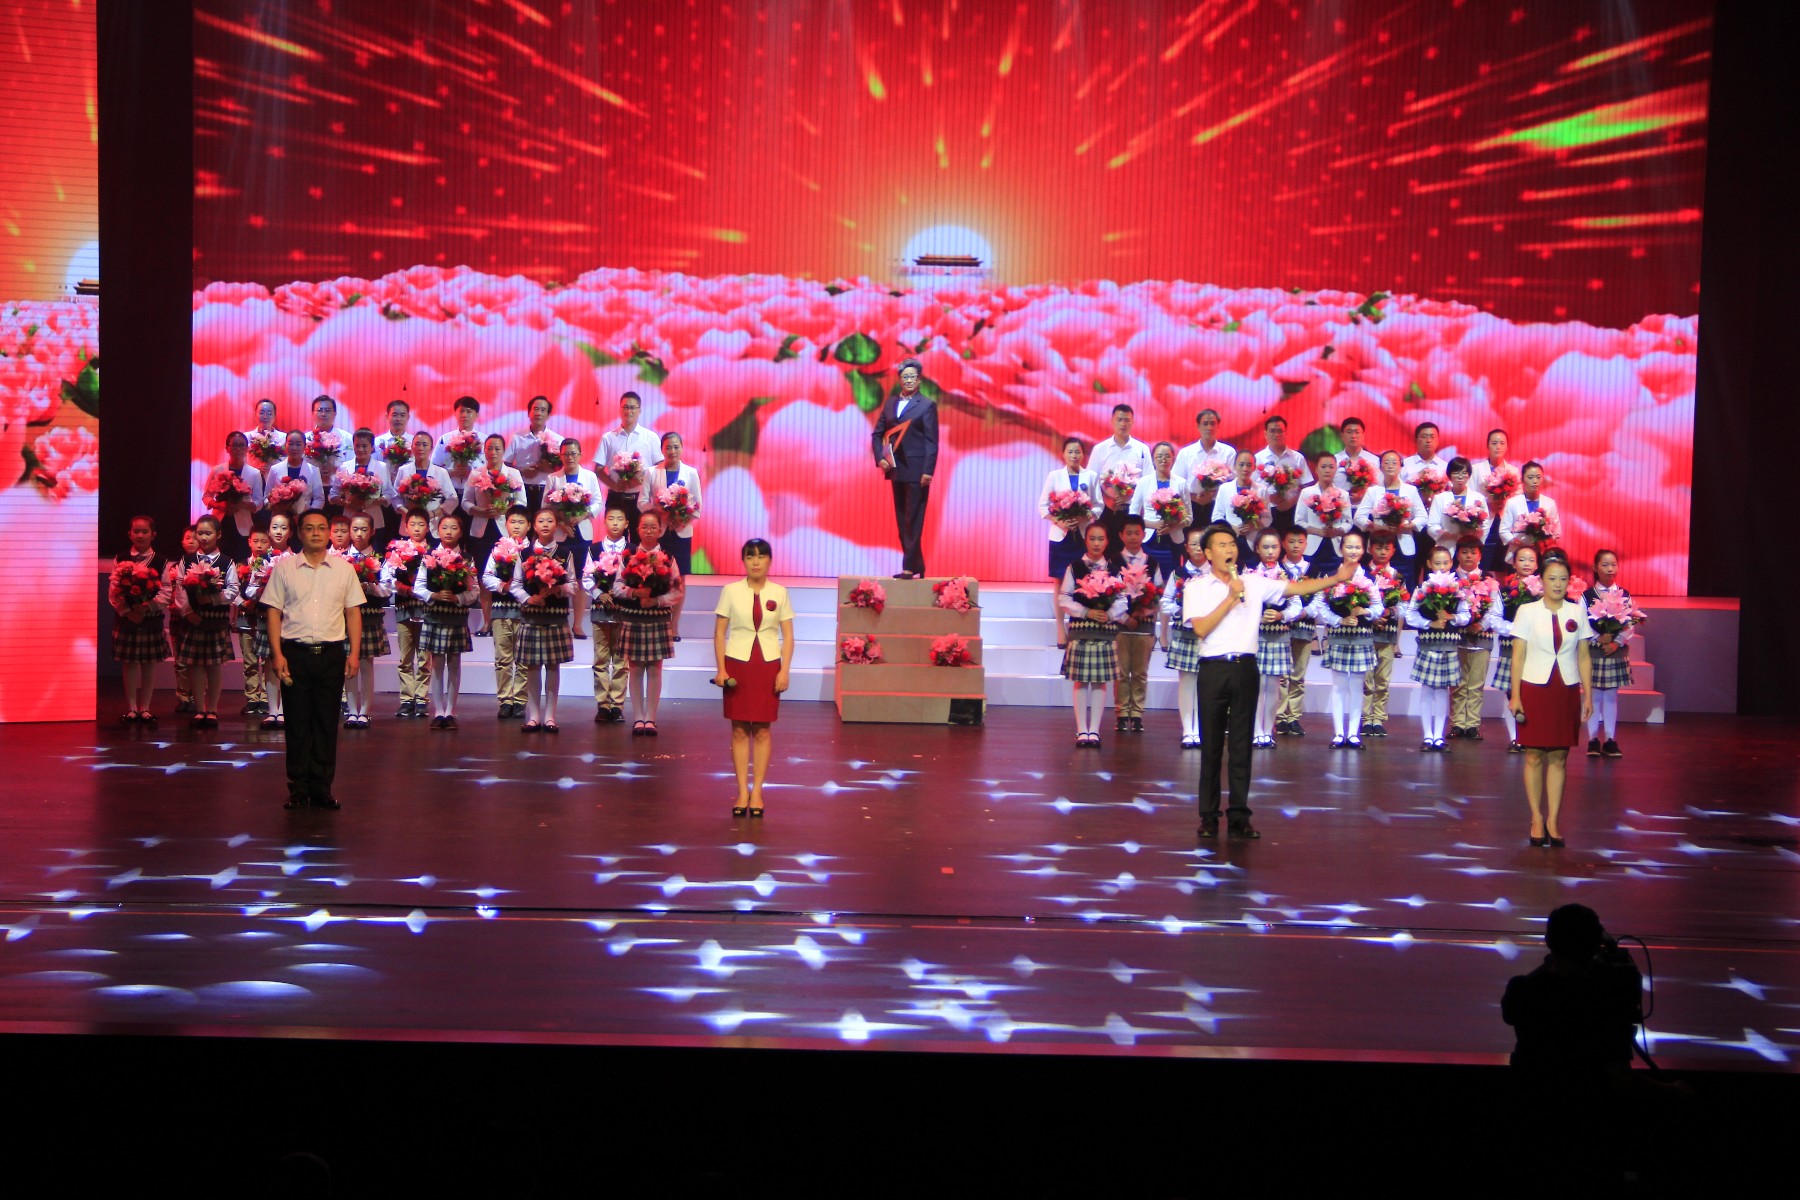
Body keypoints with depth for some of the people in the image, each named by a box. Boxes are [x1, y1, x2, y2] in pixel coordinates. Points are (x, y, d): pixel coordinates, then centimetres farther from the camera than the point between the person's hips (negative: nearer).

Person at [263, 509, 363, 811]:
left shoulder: (343, 569, 9)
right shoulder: (284, 568, 4)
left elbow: (353, 612, 10)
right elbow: (274, 612, 2)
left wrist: (354, 652, 0)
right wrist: (278, 654, -6)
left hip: (331, 653, 1)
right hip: (295, 652, -1)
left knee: (327, 723, 3)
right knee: (297, 723, 2)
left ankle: (322, 788, 11)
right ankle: (298, 789, 9)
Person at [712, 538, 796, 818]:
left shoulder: (779, 593, 3)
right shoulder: (730, 591, 0)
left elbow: (788, 635, 4)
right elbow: (719, 632, 2)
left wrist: (784, 670, -5)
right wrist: (720, 669, -6)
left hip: (768, 665, 0)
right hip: (737, 663, 0)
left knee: (762, 730, 2)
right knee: (739, 730, 3)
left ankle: (757, 791, 8)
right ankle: (742, 792, 8)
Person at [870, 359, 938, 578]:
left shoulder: (926, 405, -3)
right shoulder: (890, 404, 13)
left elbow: (932, 442, -8)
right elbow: (877, 434, 15)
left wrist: (928, 471, -15)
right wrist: (879, 458, -2)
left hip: (916, 471, -6)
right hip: (896, 470, 6)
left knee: (913, 521, -6)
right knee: (902, 521, 9)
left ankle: (909, 567, -6)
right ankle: (917, 567, 15)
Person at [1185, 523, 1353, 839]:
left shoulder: (1254, 583, 10)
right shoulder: (1197, 587, 2)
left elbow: (1297, 588, 5)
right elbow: (1201, 628, -9)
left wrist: (1337, 579, -3)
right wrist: (1230, 598, -10)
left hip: (1245, 668, 2)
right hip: (1214, 669, -2)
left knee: (1242, 744, 4)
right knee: (1211, 744, 2)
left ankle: (1239, 816, 7)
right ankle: (1208, 815, 8)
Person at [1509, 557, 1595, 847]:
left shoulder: (1577, 612, 5)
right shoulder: (1527, 611, -1)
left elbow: (1584, 657, 8)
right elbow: (1518, 656, -1)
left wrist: (1588, 694, 3)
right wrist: (1515, 695, -6)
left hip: (1567, 690, 2)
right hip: (1534, 687, -2)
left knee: (1559, 757, 4)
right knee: (1534, 756, 2)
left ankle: (1552, 821, 10)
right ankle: (1537, 819, 12)